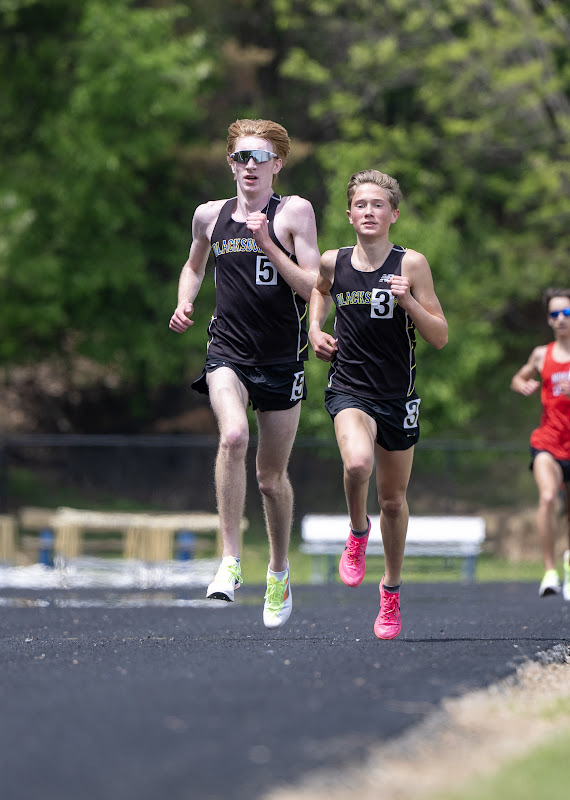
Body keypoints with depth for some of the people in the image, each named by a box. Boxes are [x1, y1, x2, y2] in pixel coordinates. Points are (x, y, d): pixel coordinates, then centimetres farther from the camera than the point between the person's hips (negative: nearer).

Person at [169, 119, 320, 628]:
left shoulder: (294, 212, -2)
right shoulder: (210, 215, 7)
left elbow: (312, 285, -9)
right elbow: (194, 266, 27)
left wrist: (267, 243, -17)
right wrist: (185, 302, 7)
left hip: (282, 357, -1)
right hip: (228, 351, 1)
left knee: (272, 475, 8)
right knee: (233, 436, -29)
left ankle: (279, 570, 33)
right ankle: (231, 560, -24)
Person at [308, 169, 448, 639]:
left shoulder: (411, 265, -6)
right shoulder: (333, 263, 0)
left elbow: (440, 337, -5)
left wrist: (408, 301, -21)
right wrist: (315, 328, 9)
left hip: (397, 395, 0)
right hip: (349, 388, 0)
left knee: (393, 499, 11)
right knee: (357, 463, -31)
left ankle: (392, 590, 32)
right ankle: (358, 533, 0)